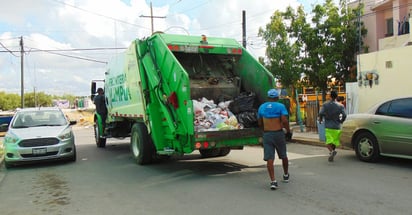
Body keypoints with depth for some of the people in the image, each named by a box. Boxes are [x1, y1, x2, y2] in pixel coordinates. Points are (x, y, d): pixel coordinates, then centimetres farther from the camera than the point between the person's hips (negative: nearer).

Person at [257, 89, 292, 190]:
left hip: (266, 135, 1)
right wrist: (288, 131, -3)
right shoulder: (280, 106, -5)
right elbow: (284, 121, -16)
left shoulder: (262, 107, 6)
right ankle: (286, 175, 38)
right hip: (279, 134, -1)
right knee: (283, 156, 19)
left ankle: (273, 181, -11)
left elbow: (260, 123, 11)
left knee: (269, 158, -1)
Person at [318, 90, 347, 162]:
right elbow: (344, 115, -6)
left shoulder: (325, 105, -1)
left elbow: (321, 113, -11)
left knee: (328, 141, -5)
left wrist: (320, 120, 7)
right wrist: (341, 121, 13)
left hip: (328, 126, -2)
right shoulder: (340, 106, 1)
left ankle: (332, 151, -29)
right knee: (335, 141, 16)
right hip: (337, 126, 2)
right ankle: (332, 151, 19)